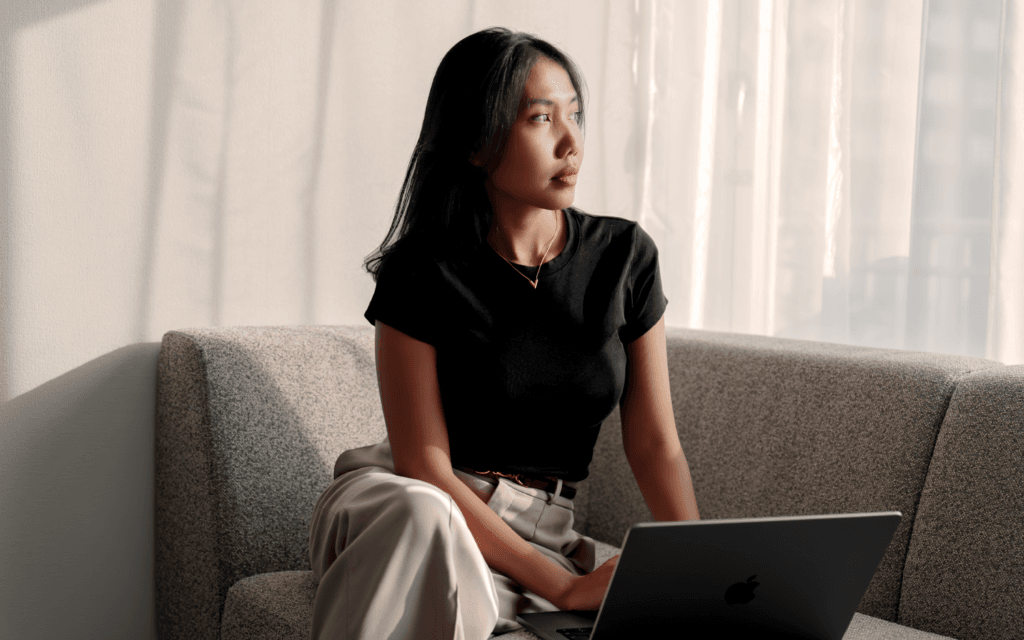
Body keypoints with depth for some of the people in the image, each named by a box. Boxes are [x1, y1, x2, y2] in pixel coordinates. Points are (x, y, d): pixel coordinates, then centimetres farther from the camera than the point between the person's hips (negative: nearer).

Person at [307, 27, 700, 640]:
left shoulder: (624, 256, 2)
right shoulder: (423, 271, -10)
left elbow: (656, 445, 4)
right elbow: (424, 465, -13)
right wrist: (564, 586, -19)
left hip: (541, 532, 3)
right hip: (395, 504, -3)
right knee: (421, 512, -40)